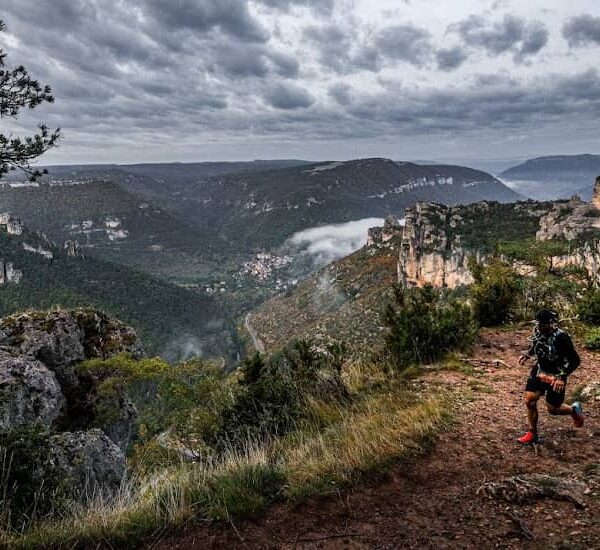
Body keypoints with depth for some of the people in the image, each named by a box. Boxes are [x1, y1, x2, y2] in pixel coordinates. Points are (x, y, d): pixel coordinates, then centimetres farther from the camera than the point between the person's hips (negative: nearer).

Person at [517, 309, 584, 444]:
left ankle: (574, 409, 38)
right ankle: (532, 434, 13)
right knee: (529, 400, -4)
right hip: (539, 371, 6)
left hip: (555, 377, -5)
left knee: (553, 409, 5)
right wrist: (527, 355, 3)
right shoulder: (538, 331, -6)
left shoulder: (561, 337, -26)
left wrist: (562, 377, -29)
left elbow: (575, 360, -23)